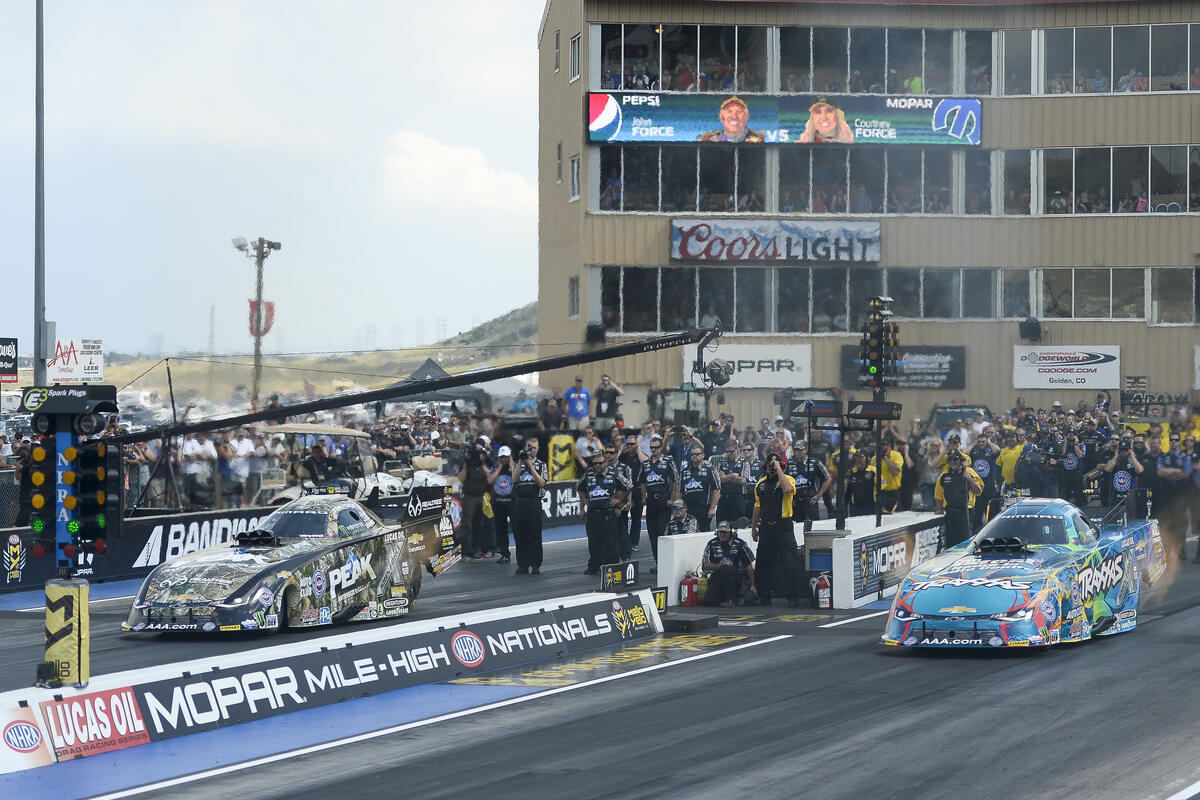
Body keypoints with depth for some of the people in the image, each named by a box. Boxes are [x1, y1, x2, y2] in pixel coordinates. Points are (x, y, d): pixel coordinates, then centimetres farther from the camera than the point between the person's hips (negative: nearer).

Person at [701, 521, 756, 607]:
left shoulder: (739, 544, -3)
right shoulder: (712, 544, 4)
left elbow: (749, 566, -2)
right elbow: (707, 565, 1)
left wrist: (752, 585, -6)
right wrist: (720, 565, -18)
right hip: (717, 576, 3)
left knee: (726, 569, -37)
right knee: (707, 601, -18)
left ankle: (730, 599, -20)